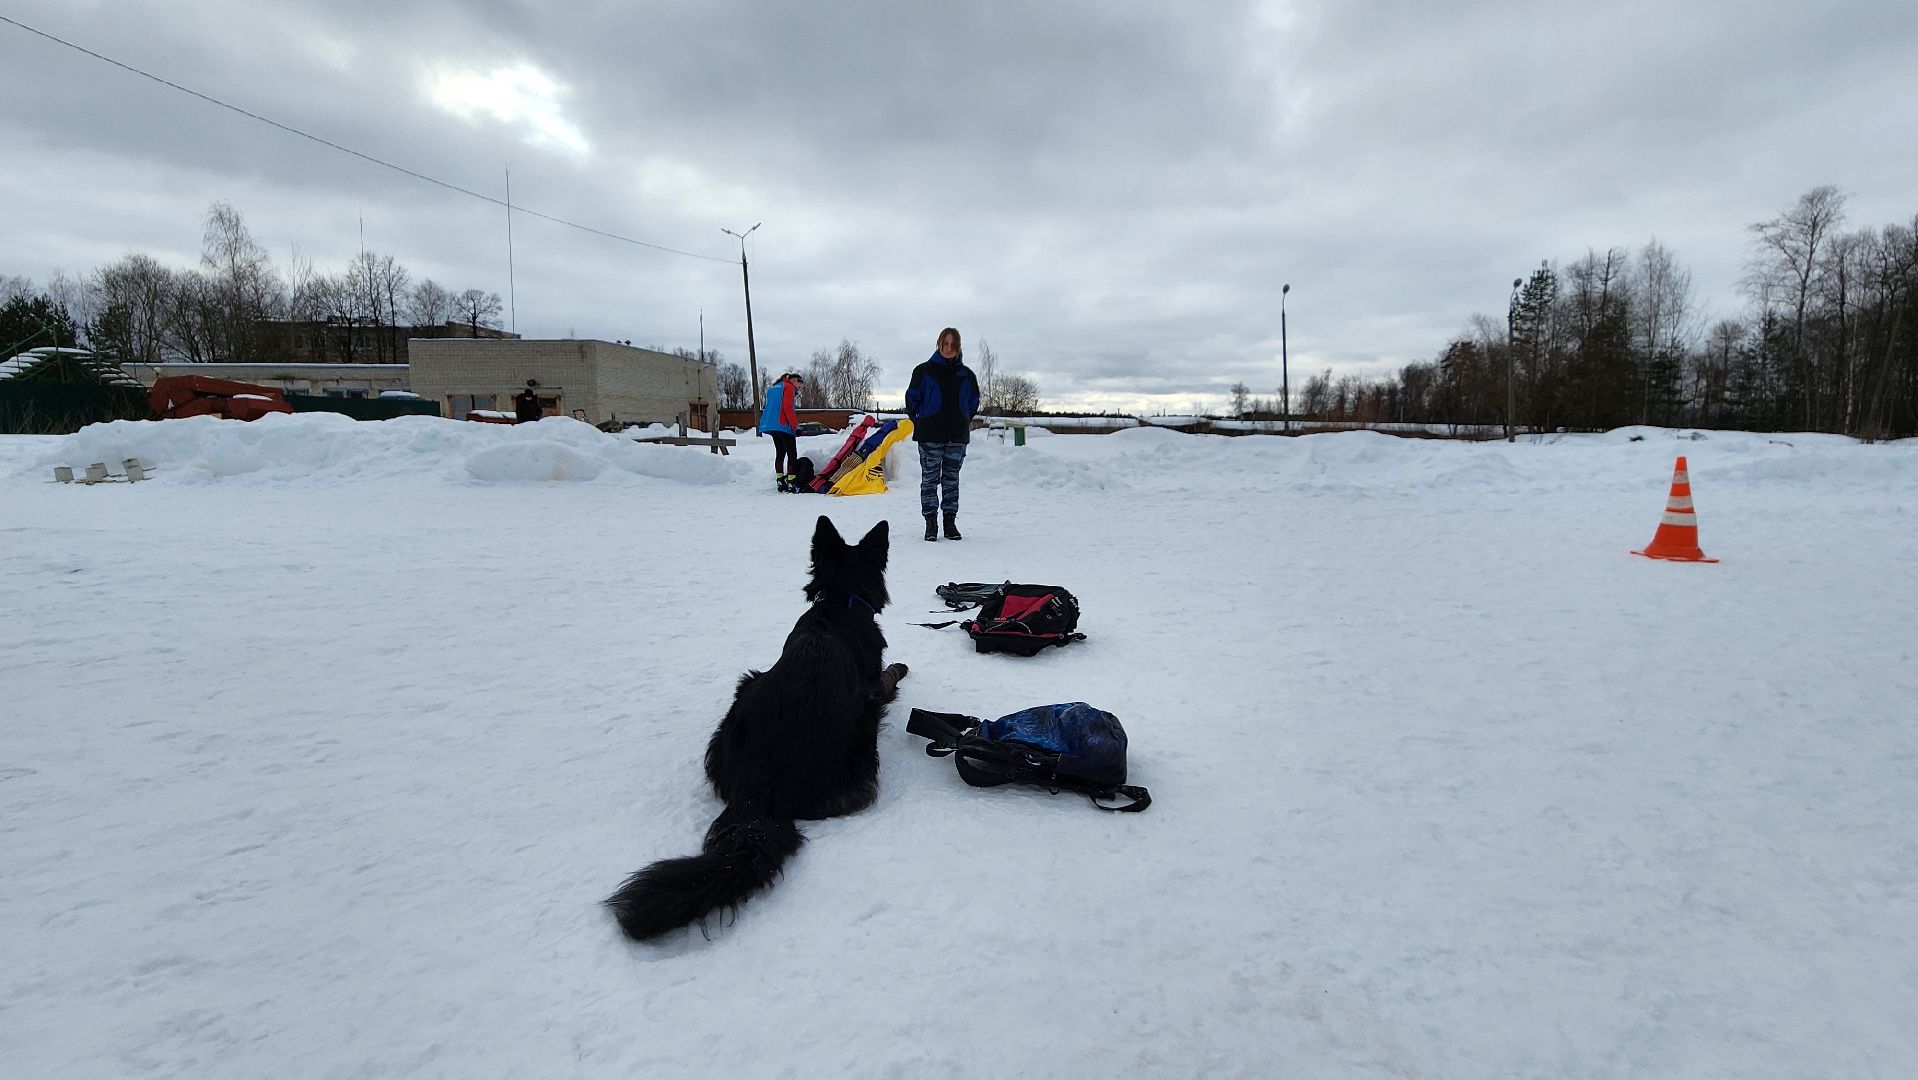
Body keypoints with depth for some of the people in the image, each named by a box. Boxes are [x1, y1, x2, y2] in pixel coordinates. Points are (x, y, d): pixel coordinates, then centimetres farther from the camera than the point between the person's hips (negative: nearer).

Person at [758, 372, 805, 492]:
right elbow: (788, 408, -15)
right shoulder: (788, 387, -5)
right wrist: (795, 426, -14)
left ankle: (780, 482, 10)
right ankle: (791, 483, -14)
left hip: (771, 425, 9)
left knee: (780, 453, 12)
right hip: (784, 425, -9)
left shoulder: (773, 387, 22)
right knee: (792, 454, -7)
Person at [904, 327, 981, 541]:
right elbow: (912, 398, 5)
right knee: (930, 479, -1)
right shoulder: (924, 371, 0)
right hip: (930, 436, -2)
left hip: (958, 436, 3)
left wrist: (964, 422, 13)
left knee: (952, 479, 7)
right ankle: (931, 523, 4)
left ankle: (950, 522, 13)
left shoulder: (966, 374, 9)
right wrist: (920, 423, 5)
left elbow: (973, 402, 19)